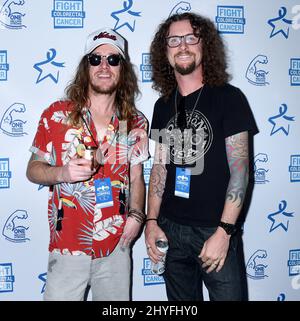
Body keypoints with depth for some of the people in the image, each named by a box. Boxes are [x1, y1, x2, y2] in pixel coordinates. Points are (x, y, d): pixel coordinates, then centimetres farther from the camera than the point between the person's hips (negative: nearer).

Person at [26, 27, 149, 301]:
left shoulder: (136, 122, 3)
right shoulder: (56, 115, -5)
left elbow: (136, 178, 9)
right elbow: (33, 170, 0)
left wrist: (136, 215, -6)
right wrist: (63, 173, -20)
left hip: (116, 247, 3)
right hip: (68, 247, -2)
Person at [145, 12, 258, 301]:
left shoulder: (228, 98, -7)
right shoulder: (163, 105, 7)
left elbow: (239, 168, -11)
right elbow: (160, 166, 10)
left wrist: (224, 231, -16)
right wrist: (152, 221, 2)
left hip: (215, 230, -4)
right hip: (171, 228, 4)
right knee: (181, 298, 16)